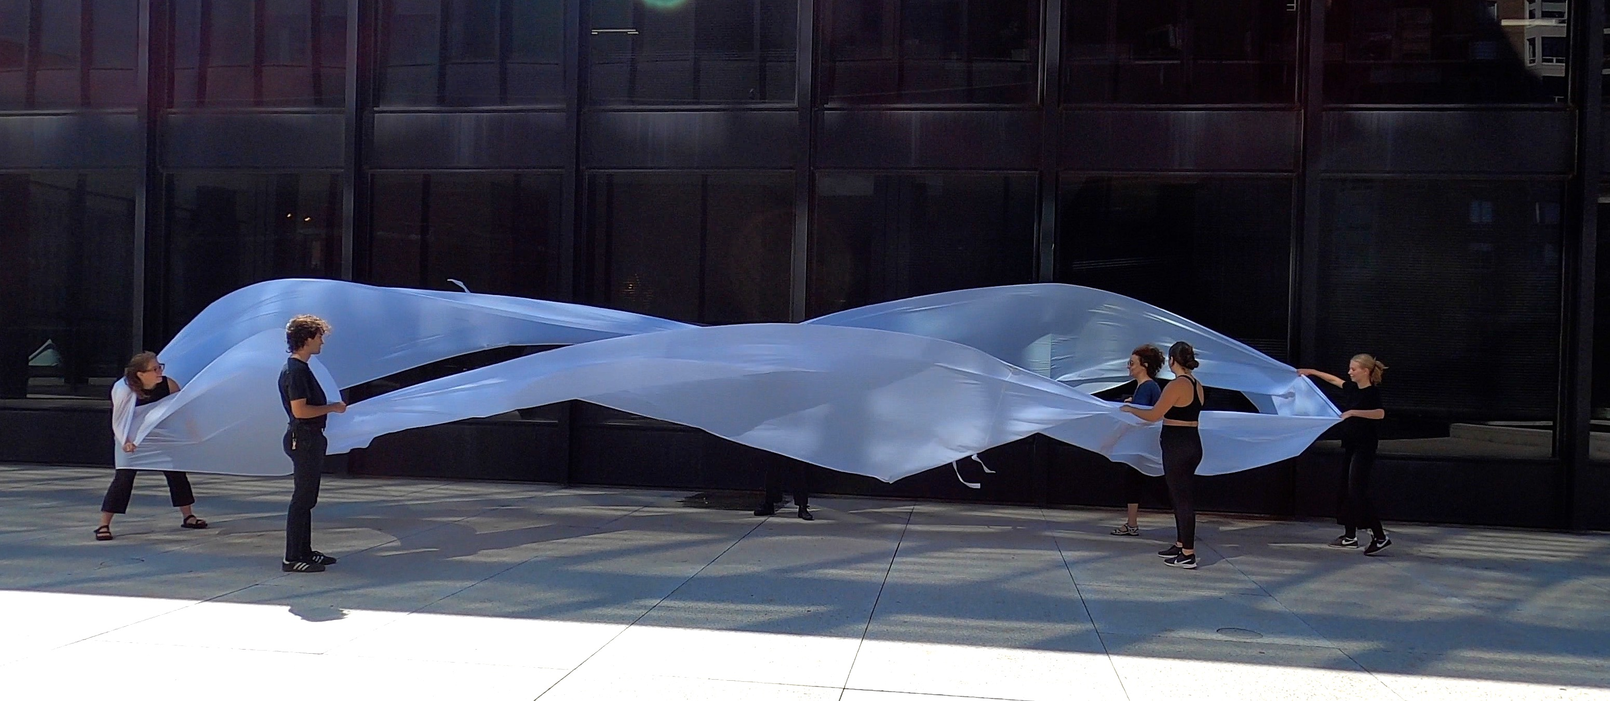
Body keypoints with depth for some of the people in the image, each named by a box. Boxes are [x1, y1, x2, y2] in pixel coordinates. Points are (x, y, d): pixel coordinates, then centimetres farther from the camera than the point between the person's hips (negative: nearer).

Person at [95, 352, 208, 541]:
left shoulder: (168, 384, -18)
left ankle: (188, 517, 19)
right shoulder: (124, 391, -25)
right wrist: (126, 442, -36)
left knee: (176, 472, 4)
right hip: (131, 441, -4)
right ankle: (104, 526, -6)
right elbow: (118, 422, -21)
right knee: (123, 478, -12)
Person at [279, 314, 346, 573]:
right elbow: (300, 410, -24)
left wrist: (330, 407, 16)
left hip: (309, 438, 11)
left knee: (306, 498, 15)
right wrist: (332, 408, -15)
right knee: (302, 498, -7)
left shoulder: (299, 368, 15)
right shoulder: (296, 370, -17)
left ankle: (304, 551, 23)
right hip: (303, 439, -11)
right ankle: (292, 558, -4)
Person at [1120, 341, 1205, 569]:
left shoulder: (1177, 385, -17)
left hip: (1177, 447, -9)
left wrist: (1129, 409, 2)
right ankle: (1180, 545, 28)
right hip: (1193, 445, 9)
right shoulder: (1197, 385, 10)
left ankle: (1188, 555, -2)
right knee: (1181, 496, 19)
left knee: (1181, 498, -5)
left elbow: (1153, 415, -14)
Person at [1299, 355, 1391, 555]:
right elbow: (1334, 379, 27)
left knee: (1357, 490, -13)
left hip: (1364, 447, -9)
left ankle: (1380, 536, -11)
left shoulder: (1372, 392, -16)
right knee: (1346, 489, 12)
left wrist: (1354, 412, -40)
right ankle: (1350, 535, 20)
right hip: (1349, 444, 9)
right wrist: (1312, 372, 31)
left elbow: (1380, 413, -34)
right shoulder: (1352, 387, 7)